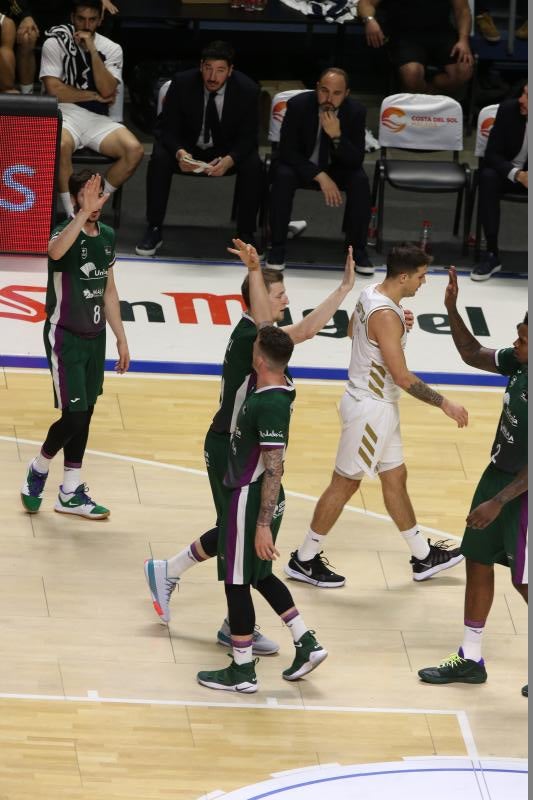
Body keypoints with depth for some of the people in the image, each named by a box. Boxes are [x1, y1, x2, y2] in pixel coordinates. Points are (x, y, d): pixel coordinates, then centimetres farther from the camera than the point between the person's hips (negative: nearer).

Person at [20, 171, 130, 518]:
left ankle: (71, 492, 20)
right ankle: (38, 470, 16)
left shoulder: (107, 235, 6)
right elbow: (55, 252, -44)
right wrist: (84, 213, -47)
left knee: (85, 415, 11)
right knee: (74, 416, -10)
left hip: (95, 336, 7)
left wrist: (121, 338, 15)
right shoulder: (66, 232, -17)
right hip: (65, 337, -7)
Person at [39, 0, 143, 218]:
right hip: (64, 114, -3)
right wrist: (95, 96, -3)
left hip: (97, 118, 3)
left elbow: (107, 91, -7)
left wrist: (93, 51, -13)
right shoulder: (55, 43, 1)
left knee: (134, 150, -24)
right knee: (61, 145, -39)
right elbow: (54, 90, -9)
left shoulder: (111, 49, 8)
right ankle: (73, 214, -24)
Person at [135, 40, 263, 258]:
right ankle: (154, 230, -20)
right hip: (187, 147, 0)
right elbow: (166, 127, -14)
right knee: (159, 158, -30)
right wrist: (179, 152, -37)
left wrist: (229, 160, -35)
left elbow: (248, 137, -13)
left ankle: (245, 235, -18)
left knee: (253, 165, -30)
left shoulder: (247, 89, -17)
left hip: (228, 151, 0)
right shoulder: (182, 83, -17)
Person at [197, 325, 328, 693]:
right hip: (250, 494, 9)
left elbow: (274, 469, -27)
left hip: (250, 500, -9)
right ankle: (307, 644, 23)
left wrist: (264, 525, -25)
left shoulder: (269, 405, -26)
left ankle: (242, 672, 13)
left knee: (237, 581, 3)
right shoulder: (280, 387, -1)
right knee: (260, 576, 22)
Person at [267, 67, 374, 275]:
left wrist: (337, 136, -37)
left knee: (360, 181, -28)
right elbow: (288, 152, -19)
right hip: (302, 165, -1)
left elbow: (356, 161, -19)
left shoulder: (356, 111, -16)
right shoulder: (298, 105, -20)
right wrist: (320, 177, -29)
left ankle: (357, 249, -14)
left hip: (336, 168, 1)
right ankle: (277, 247, -20)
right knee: (283, 176, -33)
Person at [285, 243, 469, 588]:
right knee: (345, 483, 3)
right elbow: (403, 377, -27)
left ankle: (424, 558, 28)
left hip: (378, 404, 10)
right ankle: (304, 561, 14)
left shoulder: (372, 293, 1)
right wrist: (444, 404, -20)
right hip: (370, 410, -10)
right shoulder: (386, 316, -28)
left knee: (395, 478, 17)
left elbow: (352, 330, 22)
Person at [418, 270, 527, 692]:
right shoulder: (518, 363, -4)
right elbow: (473, 354, 13)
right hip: (497, 475, 9)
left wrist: (498, 502, -24)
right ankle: (471, 660, 26)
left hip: (522, 490, -9)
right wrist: (452, 309, 0)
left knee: (522, 579, 0)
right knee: (477, 561, 14)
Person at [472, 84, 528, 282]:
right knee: (488, 177, -32)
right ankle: (492, 254, -28)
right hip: (508, 172, 1)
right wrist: (517, 174, -33)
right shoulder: (508, 109, -16)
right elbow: (492, 154, -15)